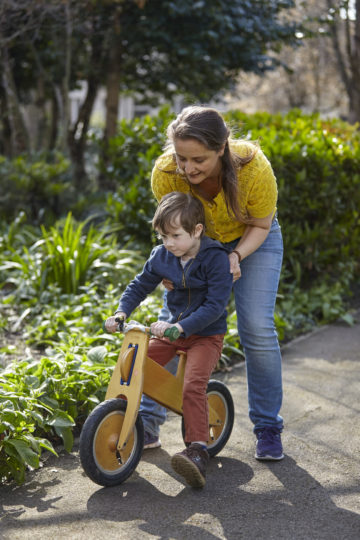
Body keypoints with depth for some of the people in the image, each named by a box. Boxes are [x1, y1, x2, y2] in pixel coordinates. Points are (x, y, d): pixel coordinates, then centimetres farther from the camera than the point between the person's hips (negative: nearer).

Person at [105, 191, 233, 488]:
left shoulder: (215, 258, -18)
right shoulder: (162, 256, 0)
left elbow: (215, 305, -23)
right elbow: (140, 285, 12)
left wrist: (180, 327, -33)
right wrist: (121, 312, -6)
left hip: (206, 334, -6)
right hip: (174, 329, 6)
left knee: (193, 386, -27)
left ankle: (198, 452, -25)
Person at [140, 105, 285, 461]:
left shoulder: (254, 168, -36)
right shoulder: (165, 173, -30)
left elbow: (260, 226, -18)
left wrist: (236, 256, -35)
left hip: (252, 241, -2)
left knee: (257, 330, -11)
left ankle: (268, 428, 6)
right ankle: (149, 420, 7)